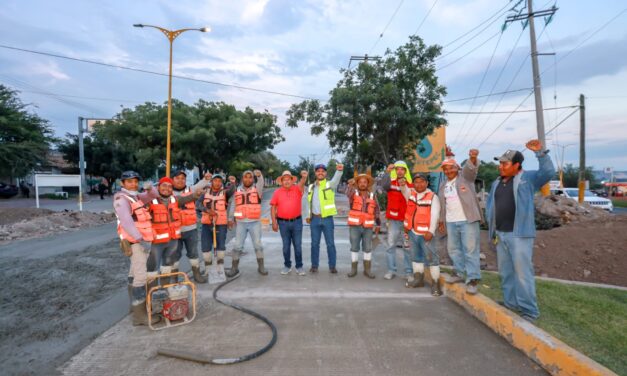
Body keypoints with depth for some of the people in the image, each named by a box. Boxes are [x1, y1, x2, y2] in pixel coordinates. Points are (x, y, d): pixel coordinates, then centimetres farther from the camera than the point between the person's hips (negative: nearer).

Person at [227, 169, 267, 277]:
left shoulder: (256, 189, 1)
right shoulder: (237, 191, 8)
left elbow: (261, 184, -22)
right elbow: (233, 205, 13)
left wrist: (260, 175, -41)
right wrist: (230, 218, 6)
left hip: (255, 222, -1)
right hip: (240, 223, 2)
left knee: (258, 245, 4)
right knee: (238, 246, 5)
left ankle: (261, 267, 15)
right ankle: (234, 268, 16)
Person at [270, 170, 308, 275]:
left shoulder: (297, 189, -1)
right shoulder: (277, 192, 1)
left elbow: (301, 183, -24)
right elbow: (273, 208, 2)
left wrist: (304, 177, -47)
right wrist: (274, 222, -4)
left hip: (297, 221, 0)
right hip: (283, 223, 1)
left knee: (298, 245, 6)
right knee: (286, 246, 11)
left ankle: (299, 266, 17)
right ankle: (287, 266, 25)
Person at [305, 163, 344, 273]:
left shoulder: (329, 184, -2)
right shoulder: (311, 187, 11)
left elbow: (336, 180, -25)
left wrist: (339, 171, -45)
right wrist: (308, 215, 9)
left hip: (327, 218, -3)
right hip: (314, 219, 3)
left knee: (330, 243, 3)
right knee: (315, 243, 10)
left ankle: (332, 266, 15)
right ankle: (314, 265, 21)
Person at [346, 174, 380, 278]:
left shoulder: (372, 195, 7)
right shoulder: (354, 193, 1)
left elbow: (376, 210, 14)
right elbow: (348, 192, -24)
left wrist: (378, 224, 12)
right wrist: (350, 184, -44)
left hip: (368, 226, 2)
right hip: (354, 226, -1)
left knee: (368, 248, 6)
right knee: (354, 248, 5)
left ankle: (367, 270, 16)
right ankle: (353, 269, 16)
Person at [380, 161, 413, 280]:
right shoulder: (391, 183, 3)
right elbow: (384, 185, -20)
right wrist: (387, 172, -35)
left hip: (407, 220, 0)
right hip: (393, 220, 0)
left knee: (408, 247, 5)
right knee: (391, 246, 4)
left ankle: (409, 272, 13)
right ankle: (391, 270, 13)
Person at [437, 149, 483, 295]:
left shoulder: (465, 177, 0)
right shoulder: (443, 185, 16)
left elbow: (471, 167, -22)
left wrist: (473, 158, -43)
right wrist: (441, 220, 19)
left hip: (467, 220, -6)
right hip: (451, 222, 6)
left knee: (470, 250, -5)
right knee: (453, 249, 13)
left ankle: (472, 280, -1)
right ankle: (459, 273, 28)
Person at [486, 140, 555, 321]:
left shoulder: (528, 178, -1)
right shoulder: (497, 183, 15)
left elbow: (548, 172, -17)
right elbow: (489, 205, 20)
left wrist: (540, 152, -25)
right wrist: (492, 225, 10)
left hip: (519, 235, -6)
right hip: (500, 235, 7)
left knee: (522, 273, -6)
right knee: (506, 273, 14)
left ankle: (529, 311, 4)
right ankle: (510, 304, 26)